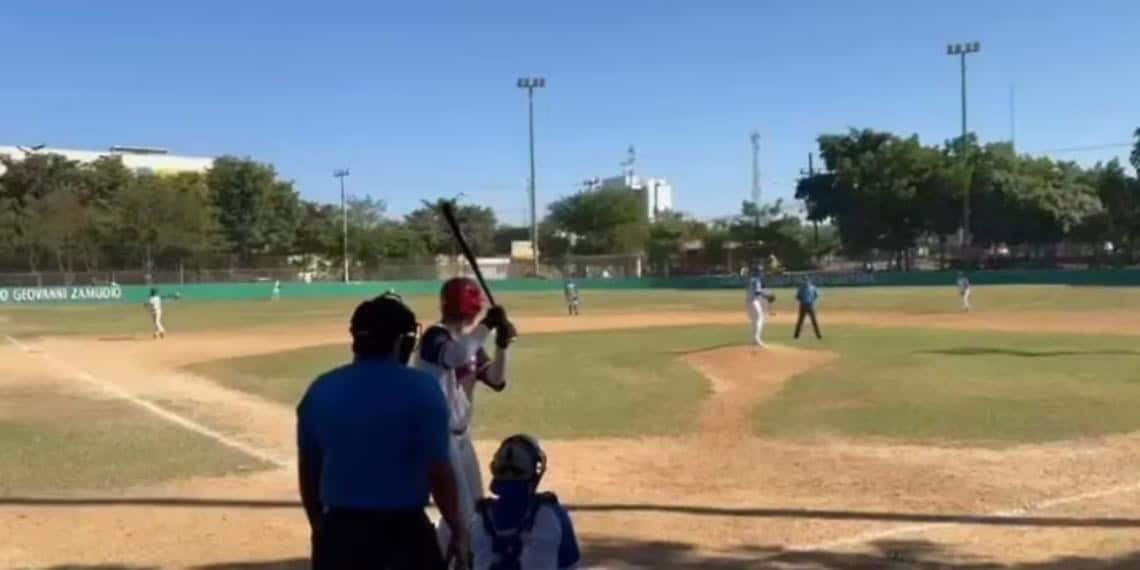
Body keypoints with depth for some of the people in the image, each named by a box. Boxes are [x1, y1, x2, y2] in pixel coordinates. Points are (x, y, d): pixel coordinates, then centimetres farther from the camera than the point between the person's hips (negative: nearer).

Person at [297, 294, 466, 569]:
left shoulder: (320, 389, 2)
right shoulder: (421, 388, -11)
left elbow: (308, 470, 9)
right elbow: (437, 471, -12)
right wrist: (457, 527, 1)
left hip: (341, 527, 4)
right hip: (405, 527, -3)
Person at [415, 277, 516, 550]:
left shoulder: (469, 341, 8)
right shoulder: (435, 336, -18)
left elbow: (496, 381, 4)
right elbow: (456, 357, -41)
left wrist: (502, 345, -10)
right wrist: (487, 325, -33)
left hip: (460, 435, 9)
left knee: (474, 507, 19)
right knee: (460, 510, -9)